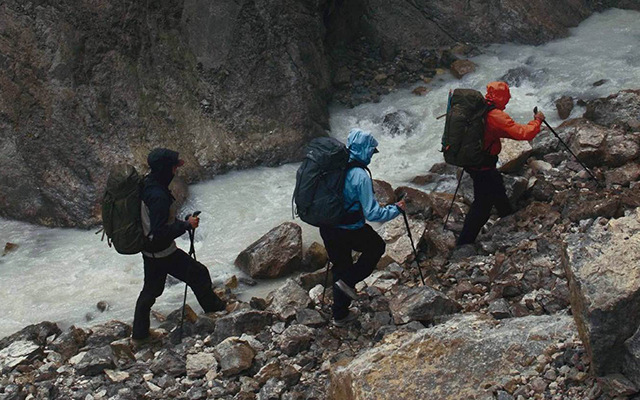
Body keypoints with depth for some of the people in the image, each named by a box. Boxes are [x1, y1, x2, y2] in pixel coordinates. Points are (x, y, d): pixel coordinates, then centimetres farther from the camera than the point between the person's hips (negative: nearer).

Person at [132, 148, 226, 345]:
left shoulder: (146, 185, -2)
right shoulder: (159, 196, -31)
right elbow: (160, 233, -31)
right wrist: (186, 225, -23)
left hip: (148, 251, 9)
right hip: (164, 253, -9)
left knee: (150, 290, 20)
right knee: (198, 273, 11)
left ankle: (140, 334, 29)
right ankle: (213, 307, 33)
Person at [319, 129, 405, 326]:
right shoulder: (360, 176, -22)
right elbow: (372, 213, -21)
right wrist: (396, 209, -6)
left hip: (326, 228, 6)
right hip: (349, 231, -6)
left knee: (340, 267, 23)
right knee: (377, 246, 23)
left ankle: (340, 314, 32)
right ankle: (348, 281, 11)